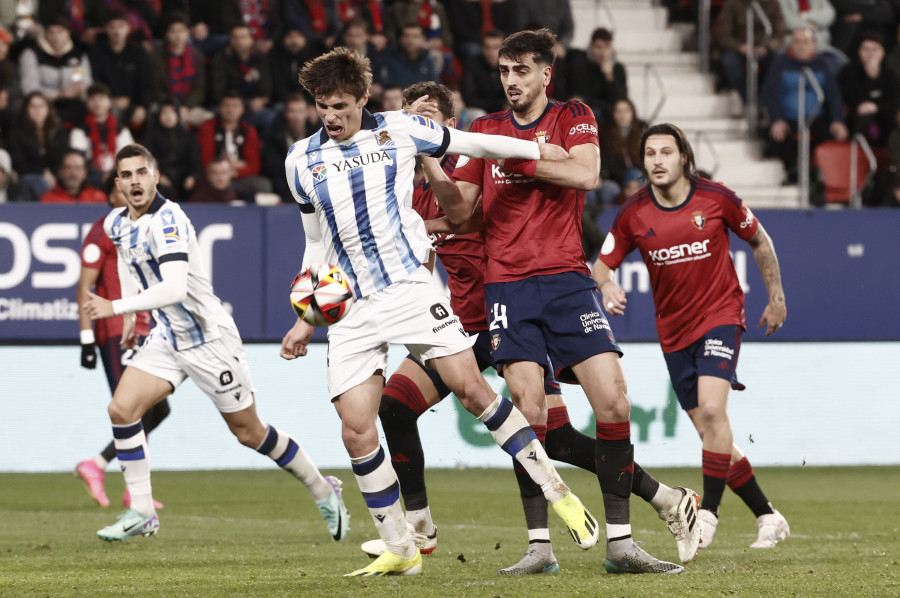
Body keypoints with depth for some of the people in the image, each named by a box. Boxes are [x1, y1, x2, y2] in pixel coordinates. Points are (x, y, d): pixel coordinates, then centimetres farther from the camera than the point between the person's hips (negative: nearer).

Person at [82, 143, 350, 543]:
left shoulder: (166, 221, -24)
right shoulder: (117, 225, 2)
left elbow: (174, 288, -36)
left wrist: (115, 308, -36)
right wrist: (131, 316, 21)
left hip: (209, 338, -7)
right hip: (167, 339, 7)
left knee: (248, 432, 3)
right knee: (122, 409, -12)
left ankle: (323, 491, 23)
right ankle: (141, 513, -5)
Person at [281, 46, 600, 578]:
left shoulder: (398, 131, 1)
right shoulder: (302, 160, 9)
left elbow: (468, 144, 16)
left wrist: (539, 150, 20)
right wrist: (306, 319, 17)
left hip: (409, 286, -2)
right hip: (352, 309, 3)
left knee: (472, 388, -15)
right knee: (356, 432, -7)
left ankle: (557, 490, -1)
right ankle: (401, 551, 5)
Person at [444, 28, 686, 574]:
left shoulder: (574, 117, 7)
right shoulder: (486, 130, 12)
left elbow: (586, 174, -12)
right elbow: (460, 210, 8)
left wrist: (517, 157, -13)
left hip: (567, 279, -1)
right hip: (508, 283, 1)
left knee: (613, 399, -11)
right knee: (528, 410, -10)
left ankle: (620, 541, -6)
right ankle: (539, 544, -6)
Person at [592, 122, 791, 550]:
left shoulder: (716, 199, -9)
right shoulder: (633, 214, -5)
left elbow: (759, 241, 7)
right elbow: (601, 266, 1)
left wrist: (776, 297, 10)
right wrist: (606, 287, -22)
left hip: (721, 315, -3)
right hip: (673, 331, 3)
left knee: (711, 409, -24)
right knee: (710, 432, 5)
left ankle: (709, 512, -17)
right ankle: (767, 517, 18)